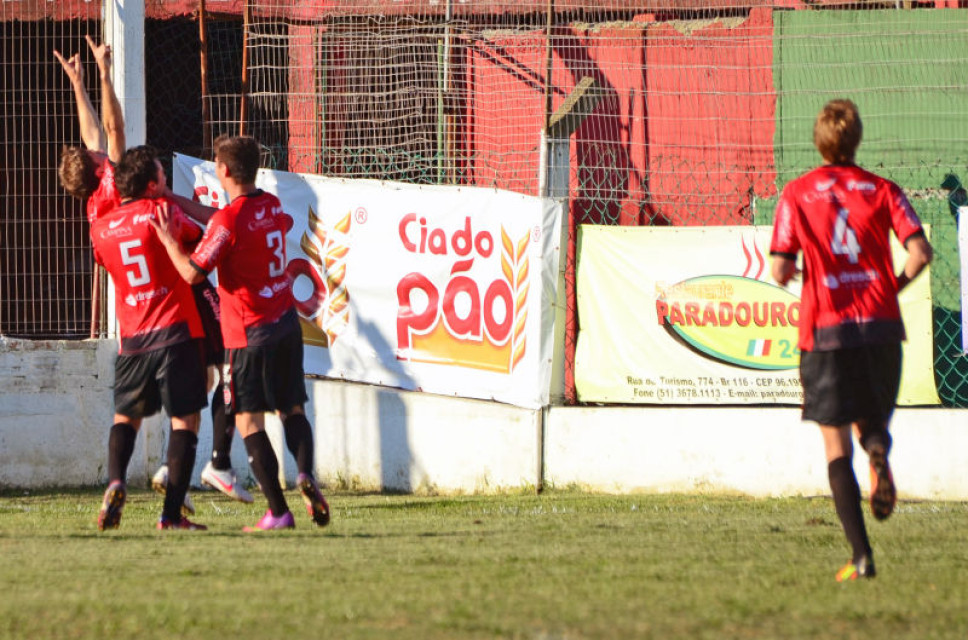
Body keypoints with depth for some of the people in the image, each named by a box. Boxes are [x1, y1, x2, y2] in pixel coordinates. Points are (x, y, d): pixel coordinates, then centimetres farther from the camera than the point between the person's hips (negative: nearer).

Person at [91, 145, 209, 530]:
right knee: (185, 419, 1)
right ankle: (172, 513, -7)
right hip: (176, 332, -4)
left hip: (133, 338, 4)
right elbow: (199, 239, 10)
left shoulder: (101, 229, 6)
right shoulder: (163, 213, -6)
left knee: (126, 416, 19)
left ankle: (116, 481, -8)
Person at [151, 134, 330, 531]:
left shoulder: (228, 220, -17)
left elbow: (192, 272, -17)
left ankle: (278, 512, -5)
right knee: (291, 409, 17)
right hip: (287, 323, 7)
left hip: (250, 333, -7)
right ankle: (305, 473, -10)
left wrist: (169, 240, -2)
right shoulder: (272, 206, 6)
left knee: (249, 421, 0)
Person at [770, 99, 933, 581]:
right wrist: (893, 287, 11)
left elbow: (781, 272, -4)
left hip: (826, 329, -2)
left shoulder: (797, 194, 1)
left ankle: (861, 556, -8)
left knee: (837, 446, 3)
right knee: (871, 420, 20)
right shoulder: (881, 190, 5)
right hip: (881, 325, 2)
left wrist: (786, 272, 20)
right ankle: (877, 450, -20)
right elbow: (920, 251, -6)